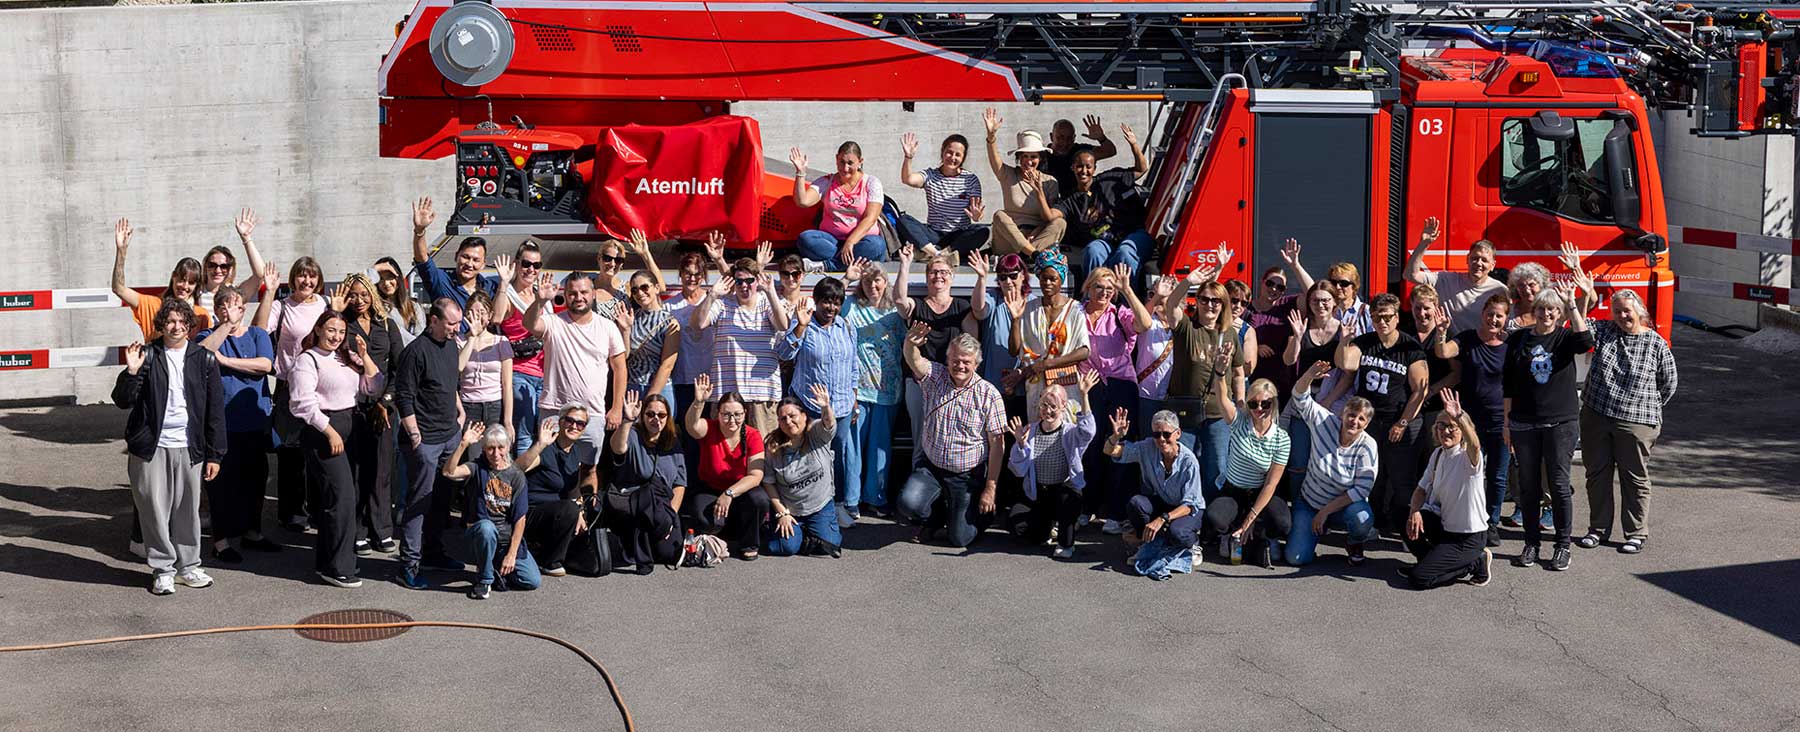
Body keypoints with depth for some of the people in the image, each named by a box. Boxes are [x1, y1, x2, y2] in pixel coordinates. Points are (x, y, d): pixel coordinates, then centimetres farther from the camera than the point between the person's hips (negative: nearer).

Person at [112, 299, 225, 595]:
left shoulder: (204, 359, 5)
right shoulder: (146, 355, 2)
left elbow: (215, 410, 6)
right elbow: (122, 401, 1)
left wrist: (214, 454, 3)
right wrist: (131, 372, -17)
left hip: (189, 448, 1)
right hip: (150, 448, -1)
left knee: (188, 510, 7)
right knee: (155, 510, 2)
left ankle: (188, 566, 21)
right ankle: (162, 569, 14)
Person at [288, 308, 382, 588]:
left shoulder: (346, 358, 15)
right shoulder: (308, 360, -7)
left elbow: (373, 387, 10)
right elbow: (305, 403, -15)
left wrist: (364, 356, 1)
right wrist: (330, 432, -17)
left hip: (348, 428, 8)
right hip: (323, 430, -8)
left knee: (330, 498, 13)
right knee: (342, 496, -13)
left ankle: (324, 561, 21)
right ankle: (338, 568, -9)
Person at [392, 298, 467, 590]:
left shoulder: (450, 346, 11)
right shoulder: (416, 351, -16)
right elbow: (403, 398, -16)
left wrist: (459, 412, 18)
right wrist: (415, 436, -17)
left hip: (451, 435, 8)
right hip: (425, 440, -8)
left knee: (442, 498, 15)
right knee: (419, 500, -5)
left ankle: (433, 552, 28)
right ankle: (408, 565, -1)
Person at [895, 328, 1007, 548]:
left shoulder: (989, 394, -9)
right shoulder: (935, 377, -4)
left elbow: (996, 444, -8)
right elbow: (914, 361, -25)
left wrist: (990, 489, -11)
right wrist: (911, 345, -50)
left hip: (967, 475, -2)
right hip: (930, 468, 2)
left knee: (960, 538, -3)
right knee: (909, 504, -24)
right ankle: (937, 516, 12)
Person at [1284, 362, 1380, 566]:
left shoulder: (1367, 447, -16)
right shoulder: (1325, 423, -11)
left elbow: (1362, 489, -20)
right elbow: (1300, 397, -18)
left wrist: (1326, 511, -21)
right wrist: (1310, 375, -41)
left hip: (1345, 506, -2)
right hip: (1309, 503, 2)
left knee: (1362, 520, -37)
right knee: (1297, 558, -14)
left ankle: (1355, 544, 2)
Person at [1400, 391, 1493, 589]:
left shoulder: (1467, 458, -20)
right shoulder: (1438, 454, 3)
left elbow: (1474, 446, -44)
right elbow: (1422, 489, 6)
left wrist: (1459, 417, -62)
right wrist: (1415, 511, -16)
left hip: (1469, 537, -7)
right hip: (1444, 525, 7)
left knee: (1418, 578, -16)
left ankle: (1475, 562, 3)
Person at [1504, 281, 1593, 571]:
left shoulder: (1565, 337, 1)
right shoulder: (1518, 339, 6)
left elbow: (1586, 342, -24)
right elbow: (1508, 385, 9)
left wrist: (1572, 306, -24)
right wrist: (1507, 422, 6)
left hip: (1561, 422, -2)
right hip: (1524, 423, 2)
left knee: (1558, 484, 0)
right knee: (1528, 485, 6)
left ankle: (1563, 545, 9)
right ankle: (1532, 543, 15)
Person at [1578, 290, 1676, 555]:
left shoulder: (1657, 344, -3)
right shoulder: (1604, 331, 4)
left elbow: (1669, 384, 7)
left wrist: (1648, 409, 8)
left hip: (1635, 423, -3)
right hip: (1595, 417, 3)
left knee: (1634, 479, 6)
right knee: (1597, 474, 11)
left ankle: (1636, 534, 16)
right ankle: (1599, 529, 24)